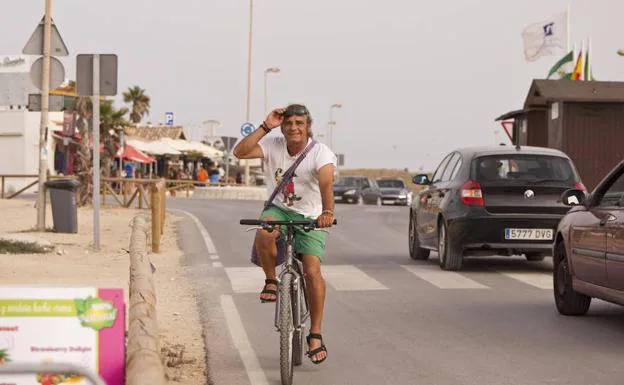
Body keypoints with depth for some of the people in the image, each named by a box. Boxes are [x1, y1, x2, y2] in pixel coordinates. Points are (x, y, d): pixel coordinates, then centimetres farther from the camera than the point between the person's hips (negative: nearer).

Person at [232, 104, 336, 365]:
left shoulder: (320, 153, -15)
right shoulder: (273, 146, -6)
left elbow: (326, 183, -33)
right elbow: (239, 152, -19)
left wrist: (327, 212, -51)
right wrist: (265, 127, -23)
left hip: (310, 217, -2)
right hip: (279, 210, 2)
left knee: (312, 270, -17)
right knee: (264, 233, -35)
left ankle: (315, 335, -7)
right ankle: (271, 282, -8)